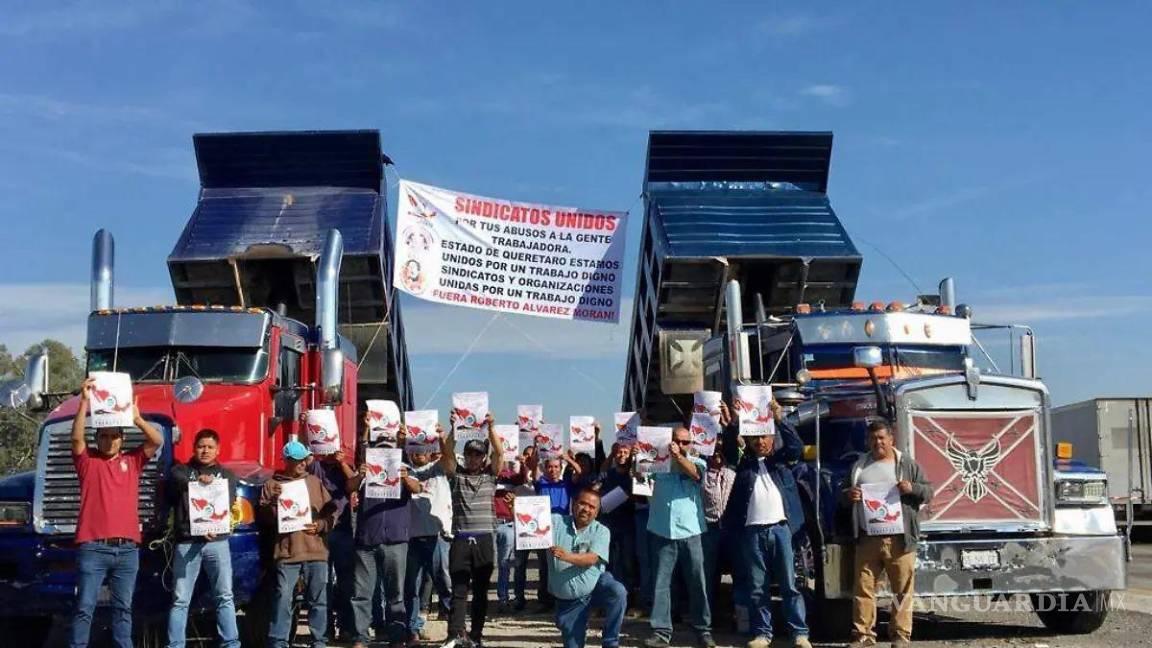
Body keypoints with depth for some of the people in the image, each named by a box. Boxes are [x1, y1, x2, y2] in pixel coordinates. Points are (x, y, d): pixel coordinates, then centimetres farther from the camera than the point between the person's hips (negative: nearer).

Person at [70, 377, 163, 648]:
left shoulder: (132, 460, 12)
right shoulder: (88, 460, 7)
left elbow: (157, 441, 0)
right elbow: (76, 437, -10)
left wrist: (136, 418, -15)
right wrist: (85, 401, -19)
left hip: (127, 548, 3)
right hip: (93, 547, -2)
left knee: (123, 607, 10)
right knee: (85, 607, -1)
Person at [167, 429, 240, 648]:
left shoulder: (227, 475, 16)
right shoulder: (181, 470, 13)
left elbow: (229, 505, 2)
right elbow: (175, 482, -11)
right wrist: (196, 481, -32)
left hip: (217, 542, 1)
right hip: (186, 542, -1)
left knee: (225, 596, -2)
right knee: (180, 600, 0)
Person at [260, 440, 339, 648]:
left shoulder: (314, 481, 14)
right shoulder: (273, 484, 7)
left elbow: (331, 512, 13)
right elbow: (264, 517, 1)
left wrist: (320, 525, -5)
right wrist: (273, 500, -15)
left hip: (316, 551, 3)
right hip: (287, 552, -2)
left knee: (318, 599, 7)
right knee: (283, 599, -6)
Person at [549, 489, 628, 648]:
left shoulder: (601, 531, -6)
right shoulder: (555, 522, -3)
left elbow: (591, 558, -21)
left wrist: (566, 556, -39)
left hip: (597, 585, -1)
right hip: (568, 602, 1)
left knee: (618, 592, -31)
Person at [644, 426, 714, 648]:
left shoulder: (696, 462, 5)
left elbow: (696, 473, -16)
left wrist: (679, 457, -32)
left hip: (690, 531, 0)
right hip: (662, 532, 1)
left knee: (697, 583, 5)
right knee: (661, 583, 1)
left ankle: (703, 630, 14)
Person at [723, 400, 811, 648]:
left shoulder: (780, 459, 11)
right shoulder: (743, 462, 13)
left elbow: (797, 447, -4)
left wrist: (779, 419, -14)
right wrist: (728, 425, -15)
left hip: (780, 527, -1)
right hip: (752, 531, 1)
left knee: (789, 584, 1)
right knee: (757, 587, 5)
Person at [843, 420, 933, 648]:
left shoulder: (907, 464, 7)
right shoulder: (860, 466, 14)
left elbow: (928, 492, 6)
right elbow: (845, 496, 21)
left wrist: (913, 489, -14)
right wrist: (848, 495, -3)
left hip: (899, 539, -2)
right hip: (868, 538, 2)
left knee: (902, 588, -1)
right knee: (863, 587, 1)